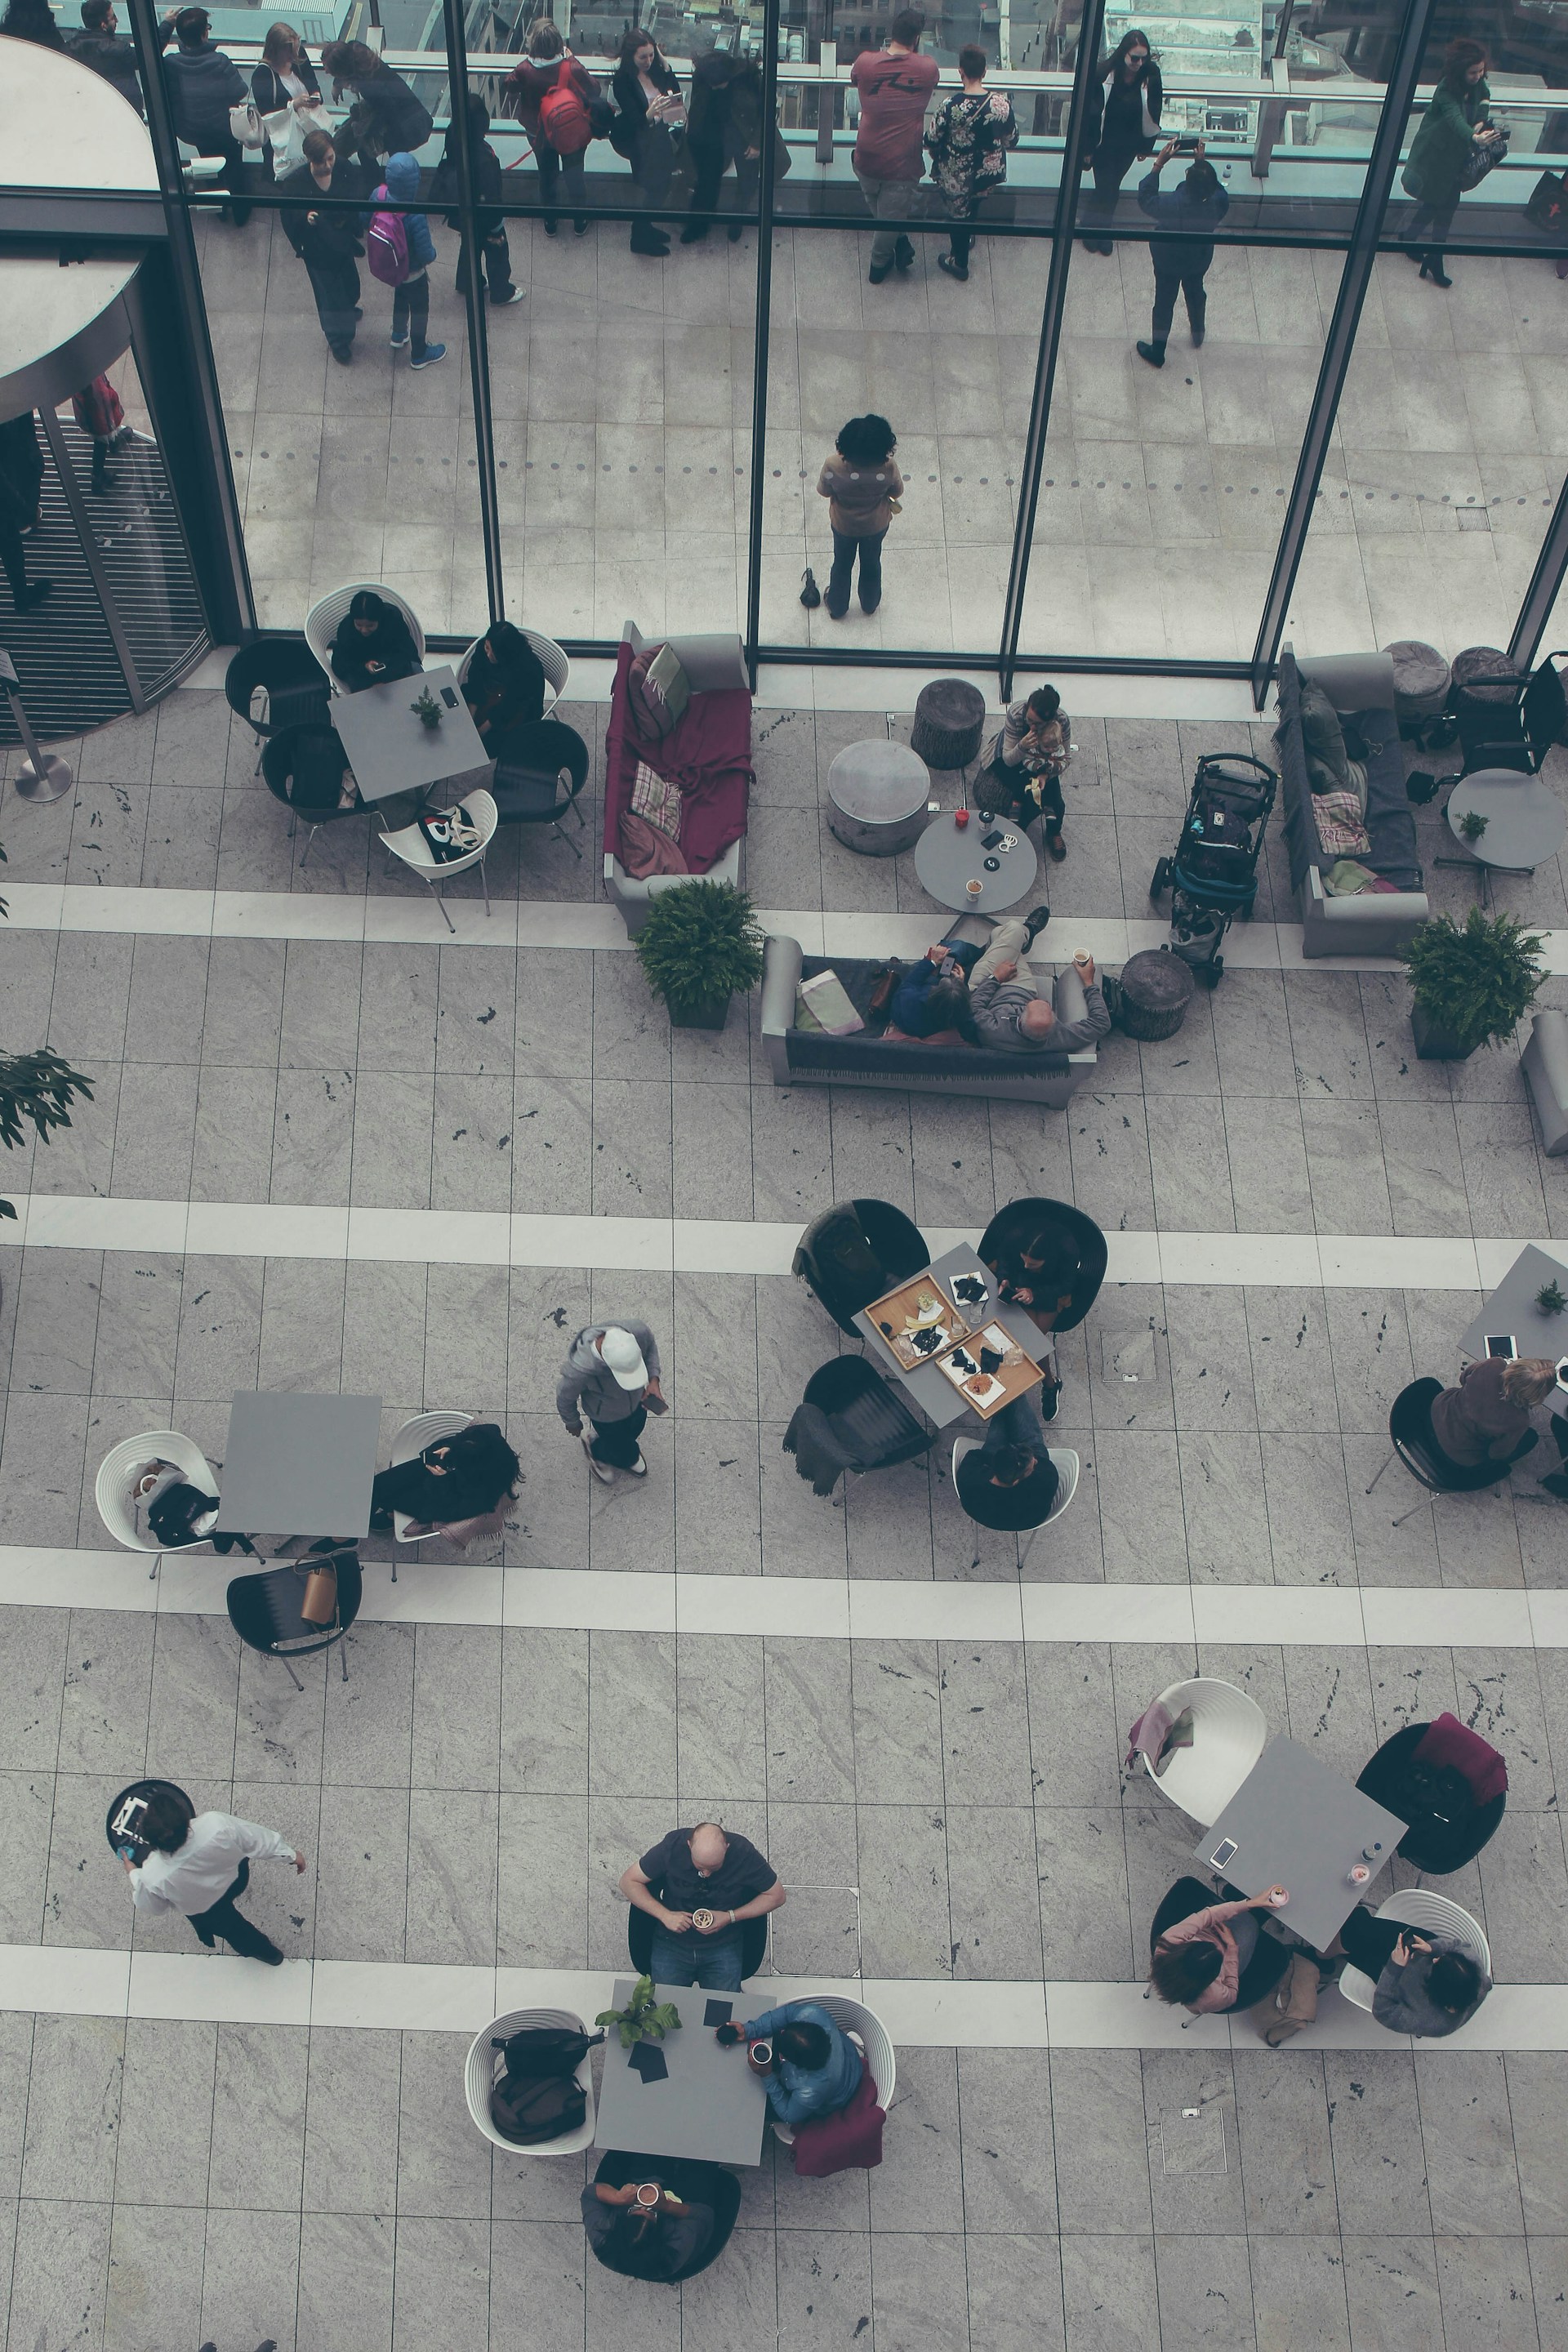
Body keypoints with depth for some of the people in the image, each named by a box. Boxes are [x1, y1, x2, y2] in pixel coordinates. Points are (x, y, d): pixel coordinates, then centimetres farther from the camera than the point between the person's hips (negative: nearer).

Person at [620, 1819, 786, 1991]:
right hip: (671, 1945, 0)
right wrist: (665, 1915, -24)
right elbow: (628, 1881, -11)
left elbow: (776, 1895, -8)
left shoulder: (744, 1853, -22)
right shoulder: (672, 1846, -21)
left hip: (724, 1947, 0)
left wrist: (731, 1917, -20)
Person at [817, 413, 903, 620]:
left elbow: (823, 491, -16)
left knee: (842, 564, 28)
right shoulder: (887, 468, -34)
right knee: (871, 562, 30)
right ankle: (870, 603, 55)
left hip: (843, 525, 0)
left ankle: (836, 607, 51)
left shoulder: (834, 466, -36)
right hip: (876, 525, 0)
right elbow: (897, 492, -13)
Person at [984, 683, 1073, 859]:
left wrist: (1046, 775, -32)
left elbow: (1065, 757, -15)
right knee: (1033, 795, -27)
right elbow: (1009, 760, -28)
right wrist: (1022, 747, -49)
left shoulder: (1062, 721, -30)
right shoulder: (1015, 714, -35)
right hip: (1010, 759, -2)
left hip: (1040, 764, 2)